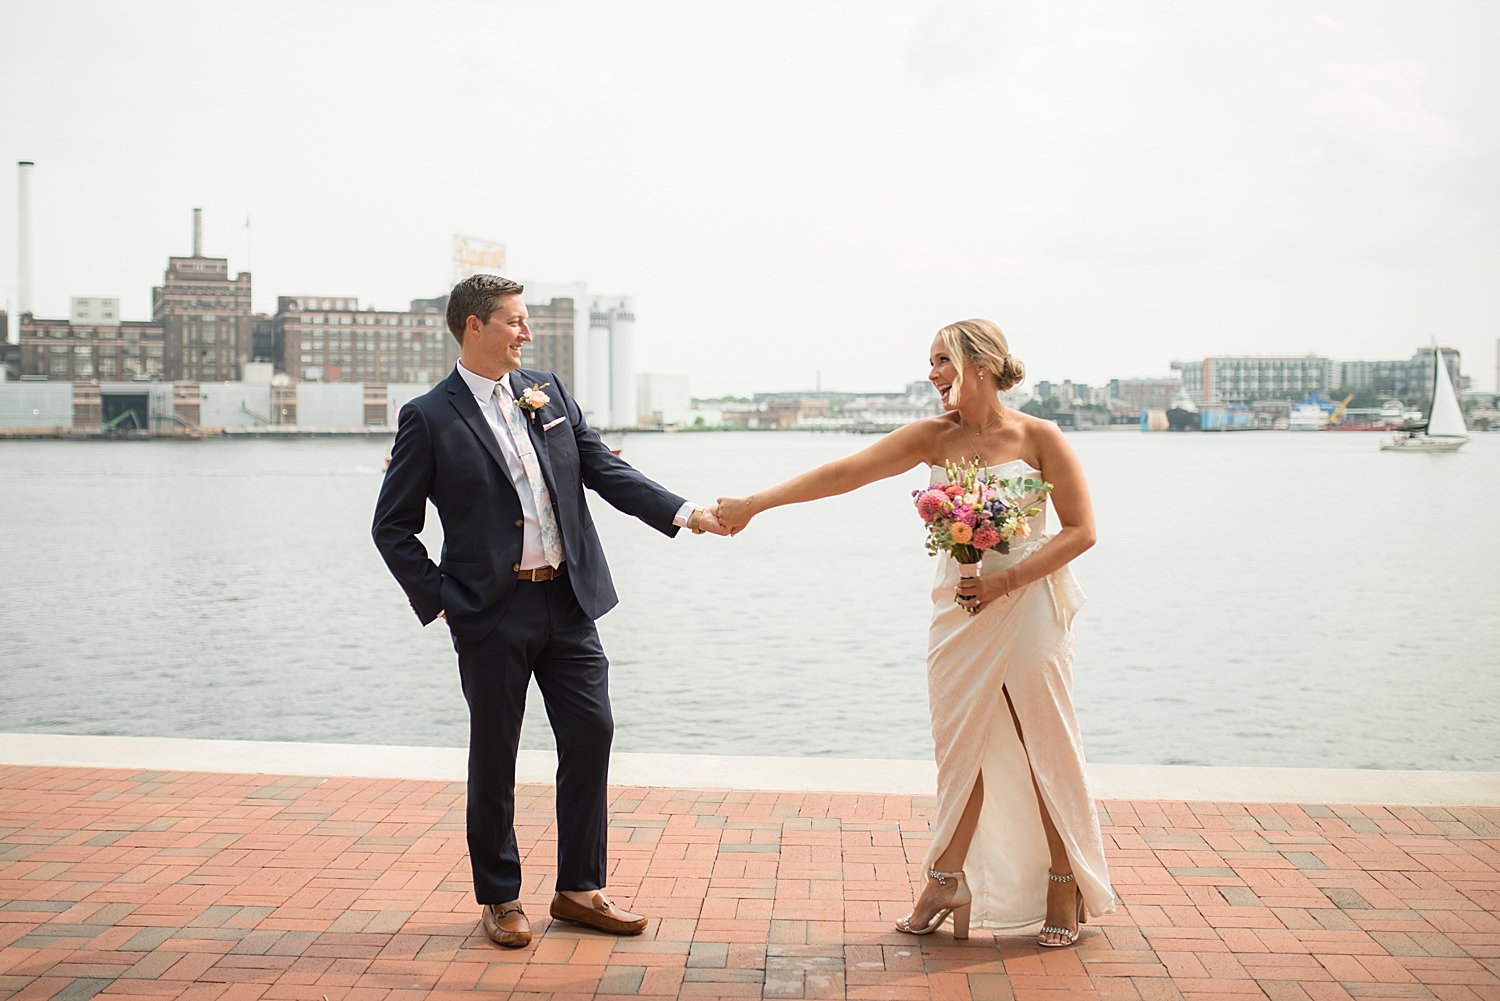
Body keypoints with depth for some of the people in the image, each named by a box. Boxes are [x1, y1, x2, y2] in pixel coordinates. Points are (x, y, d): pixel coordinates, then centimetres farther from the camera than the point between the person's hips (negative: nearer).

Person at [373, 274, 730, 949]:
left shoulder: (548, 391, 9)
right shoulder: (429, 419, -5)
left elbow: (603, 468, 7)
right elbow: (392, 526, -1)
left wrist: (684, 512, -4)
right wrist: (437, 599, -8)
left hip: (568, 600, 5)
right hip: (492, 614, -4)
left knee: (591, 734, 5)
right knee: (495, 757, 6)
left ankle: (580, 890, 21)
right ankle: (499, 899, 23)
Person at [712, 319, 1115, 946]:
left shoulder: (1038, 438, -5)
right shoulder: (935, 438, 3)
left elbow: (1080, 530, -5)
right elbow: (845, 473, -3)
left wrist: (1009, 578, -16)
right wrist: (755, 503, -9)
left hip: (1026, 606, -3)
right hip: (958, 611, 3)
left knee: (1047, 750, 2)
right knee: (959, 748, 7)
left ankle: (1066, 887, 16)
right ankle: (947, 884, 17)